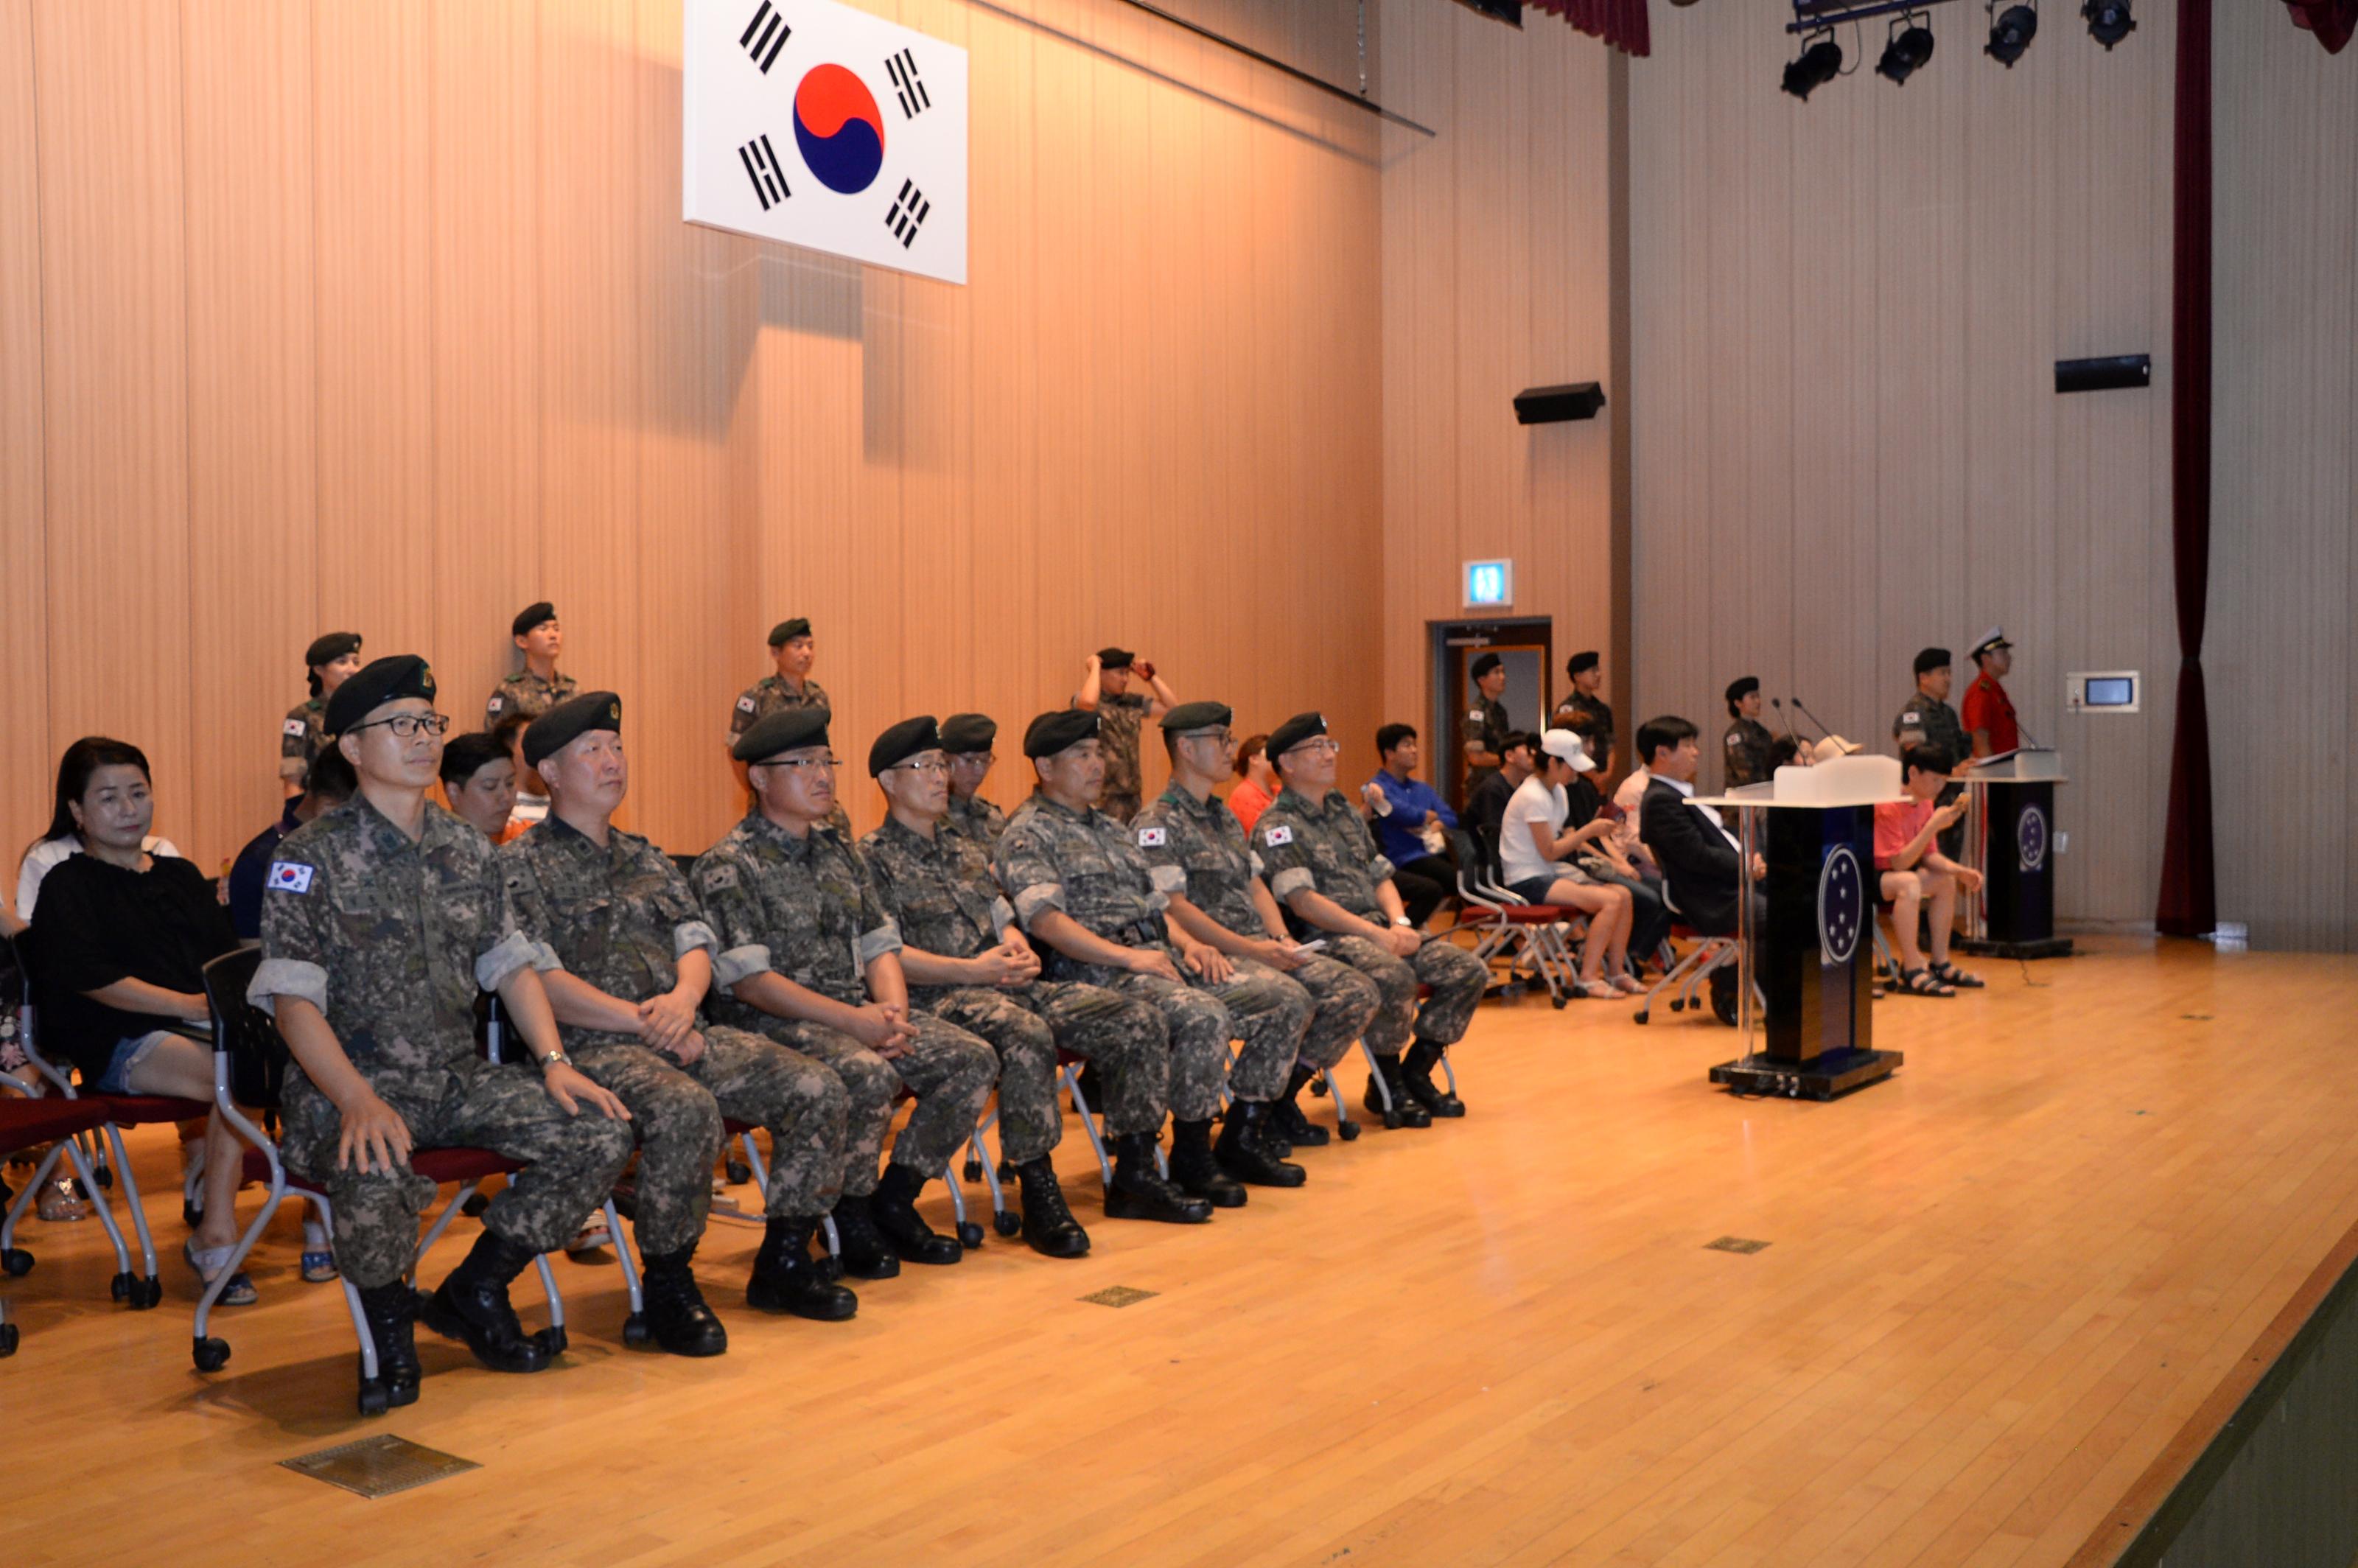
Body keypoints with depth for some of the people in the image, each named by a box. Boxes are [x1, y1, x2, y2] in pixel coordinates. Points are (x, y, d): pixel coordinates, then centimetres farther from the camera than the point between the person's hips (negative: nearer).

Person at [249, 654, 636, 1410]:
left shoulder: (467, 849, 12)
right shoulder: (312, 856, -6)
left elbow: (512, 962, 14)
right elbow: (292, 1000, -13)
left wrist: (555, 1062, -2)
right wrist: (359, 1101, -29)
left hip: (461, 1077, 6)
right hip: (353, 1082, -5)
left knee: (601, 1133, -15)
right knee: (375, 1173, -38)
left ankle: (474, 1292, 7)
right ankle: (389, 1320, -1)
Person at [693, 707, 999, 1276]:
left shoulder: (839, 851, 17)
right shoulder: (727, 865, -7)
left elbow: (881, 944, 15)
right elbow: (747, 978, -16)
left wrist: (893, 1011, -7)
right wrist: (852, 1020, -21)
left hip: (857, 1011, 8)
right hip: (773, 1022, -7)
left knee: (973, 1058, -9)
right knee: (867, 1074, -35)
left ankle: (894, 1200, 3)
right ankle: (851, 1218, -9)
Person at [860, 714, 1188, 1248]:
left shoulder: (967, 847, 25)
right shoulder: (873, 857, 0)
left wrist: (1019, 948, 0)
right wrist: (971, 970, -18)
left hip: (1012, 986, 8)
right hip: (937, 998, -8)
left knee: (1140, 1023, -8)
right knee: (1027, 1034, -40)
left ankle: (1135, 1173, -1)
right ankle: (1039, 1197, -31)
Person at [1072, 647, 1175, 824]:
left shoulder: (1131, 702, 12)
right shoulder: (1081, 700, -6)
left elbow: (1172, 707, 14)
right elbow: (1088, 702, -30)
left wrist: (1149, 675, 9)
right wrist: (1094, 667, -15)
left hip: (1131, 794, 7)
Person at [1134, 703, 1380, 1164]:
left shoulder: (1225, 817, 22)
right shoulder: (1157, 823, -7)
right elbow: (1173, 907, -16)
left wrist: (1283, 942, 1)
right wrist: (1248, 948, -20)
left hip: (1259, 948, 9)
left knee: (1358, 993, -5)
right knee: (1290, 1001, -34)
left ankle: (1280, 1103, 7)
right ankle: (1239, 1140, -25)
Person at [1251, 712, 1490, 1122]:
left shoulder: (1344, 811, 21)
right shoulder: (1277, 826, -5)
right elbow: (1303, 902, -16)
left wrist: (1399, 925, -2)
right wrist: (1378, 935, -19)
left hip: (1379, 929, 8)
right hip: (1325, 938, -8)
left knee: (1469, 971, -8)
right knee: (1395, 977, -36)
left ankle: (1415, 1073, 4)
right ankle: (1386, 1084, -12)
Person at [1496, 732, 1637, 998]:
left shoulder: (1557, 791, 12)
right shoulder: (1534, 797, -17)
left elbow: (1559, 837, 13)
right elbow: (1550, 852, -16)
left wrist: (1594, 829, -1)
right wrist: (1588, 831, -12)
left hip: (1552, 872, 9)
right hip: (1528, 881, -9)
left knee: (1623, 895, -7)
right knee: (1611, 901, -22)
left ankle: (1616, 972, 1)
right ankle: (1587, 979, -17)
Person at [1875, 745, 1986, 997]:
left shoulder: (1925, 803, 5)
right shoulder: (1887, 806, -24)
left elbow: (1930, 855, 7)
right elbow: (1899, 862, -27)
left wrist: (1961, 871, -10)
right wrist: (1934, 825, -30)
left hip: (1890, 875, 10)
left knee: (1947, 880, 9)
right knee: (1908, 882, -34)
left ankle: (1939, 964, 11)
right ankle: (1912, 971, -31)